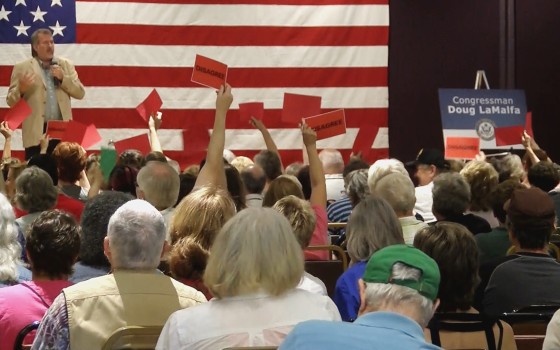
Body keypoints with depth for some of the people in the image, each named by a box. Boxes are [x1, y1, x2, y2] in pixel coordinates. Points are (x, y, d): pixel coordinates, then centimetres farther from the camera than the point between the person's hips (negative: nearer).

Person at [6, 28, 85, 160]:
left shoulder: (66, 65, 12)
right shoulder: (22, 68, 3)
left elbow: (80, 93, 8)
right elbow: (11, 101, 3)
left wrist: (63, 78, -7)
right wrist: (21, 90, -19)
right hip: (36, 132, -2)